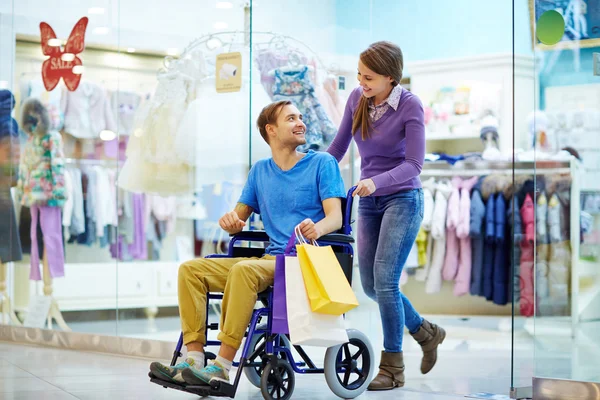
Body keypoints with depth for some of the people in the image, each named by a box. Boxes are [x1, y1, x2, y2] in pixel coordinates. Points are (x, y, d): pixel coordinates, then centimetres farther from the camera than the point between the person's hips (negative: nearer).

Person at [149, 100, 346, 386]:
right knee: (190, 269, -11)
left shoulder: (322, 163, 3)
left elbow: (335, 217, -7)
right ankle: (195, 360, -21)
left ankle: (222, 367, -36)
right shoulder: (260, 171, 19)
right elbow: (239, 219, 20)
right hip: (270, 259, 6)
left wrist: (317, 228, -32)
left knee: (243, 270, -35)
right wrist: (231, 220, -6)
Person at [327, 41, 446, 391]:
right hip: (369, 203, 6)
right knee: (371, 285, 7)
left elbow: (414, 164, -19)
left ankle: (393, 368, 1)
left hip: (403, 198, -6)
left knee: (384, 280, -13)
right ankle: (426, 332, 30)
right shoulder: (357, 99, -1)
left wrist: (376, 181, -34)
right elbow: (339, 146, 10)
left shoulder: (410, 106, -15)